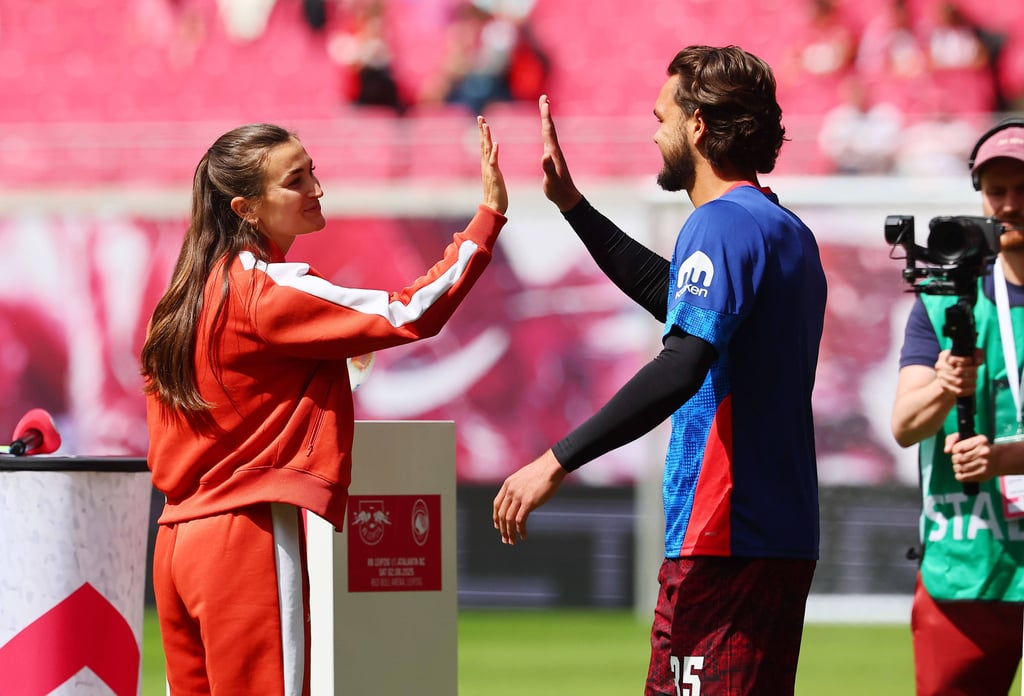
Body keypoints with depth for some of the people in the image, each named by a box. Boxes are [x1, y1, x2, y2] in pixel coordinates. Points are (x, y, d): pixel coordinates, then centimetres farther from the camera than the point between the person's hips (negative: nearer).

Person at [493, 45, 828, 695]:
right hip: (785, 536, 10)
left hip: (721, 539, -10)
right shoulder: (790, 231, 18)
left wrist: (557, 461, -26)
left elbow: (681, 368, -25)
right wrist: (571, 203, 37)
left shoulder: (722, 224, -12)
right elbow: (673, 296, 35)